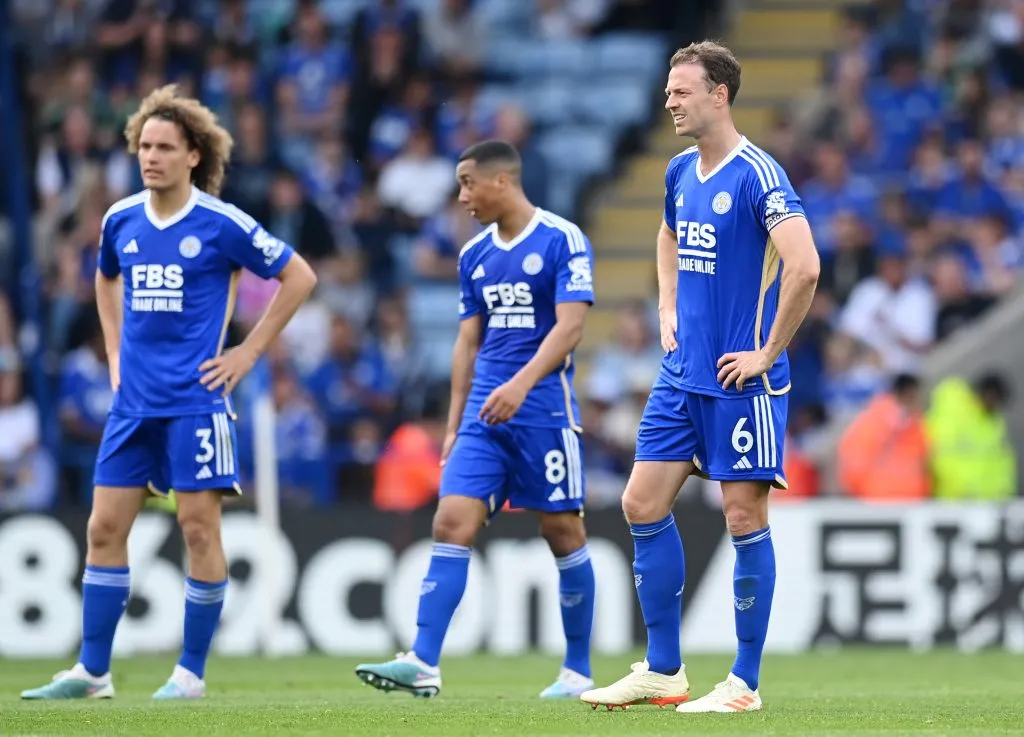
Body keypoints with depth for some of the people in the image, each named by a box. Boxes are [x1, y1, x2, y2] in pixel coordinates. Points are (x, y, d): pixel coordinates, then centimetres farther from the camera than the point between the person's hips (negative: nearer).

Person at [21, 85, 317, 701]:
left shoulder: (222, 224, -8)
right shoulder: (121, 220, 7)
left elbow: (299, 278, 0)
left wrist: (248, 352, -2)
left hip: (195, 399, -5)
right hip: (133, 402, 5)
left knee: (199, 527, -4)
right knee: (105, 527, 2)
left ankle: (192, 673, 5)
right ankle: (92, 672, 8)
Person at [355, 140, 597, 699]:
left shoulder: (562, 241, -7)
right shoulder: (474, 255, 13)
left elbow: (570, 324, -16)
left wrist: (522, 383, -29)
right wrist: (454, 427, 14)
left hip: (543, 409, -6)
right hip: (484, 415, 6)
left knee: (563, 533, 2)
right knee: (451, 524, -7)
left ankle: (578, 671, 13)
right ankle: (423, 663, -14)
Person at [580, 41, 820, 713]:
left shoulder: (758, 174, -15)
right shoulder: (680, 173, 11)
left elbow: (804, 266, -25)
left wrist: (767, 353, -19)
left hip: (741, 380, -8)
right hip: (683, 373, 8)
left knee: (745, 518, -3)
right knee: (643, 505, 5)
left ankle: (745, 684, 4)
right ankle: (663, 671, 14)